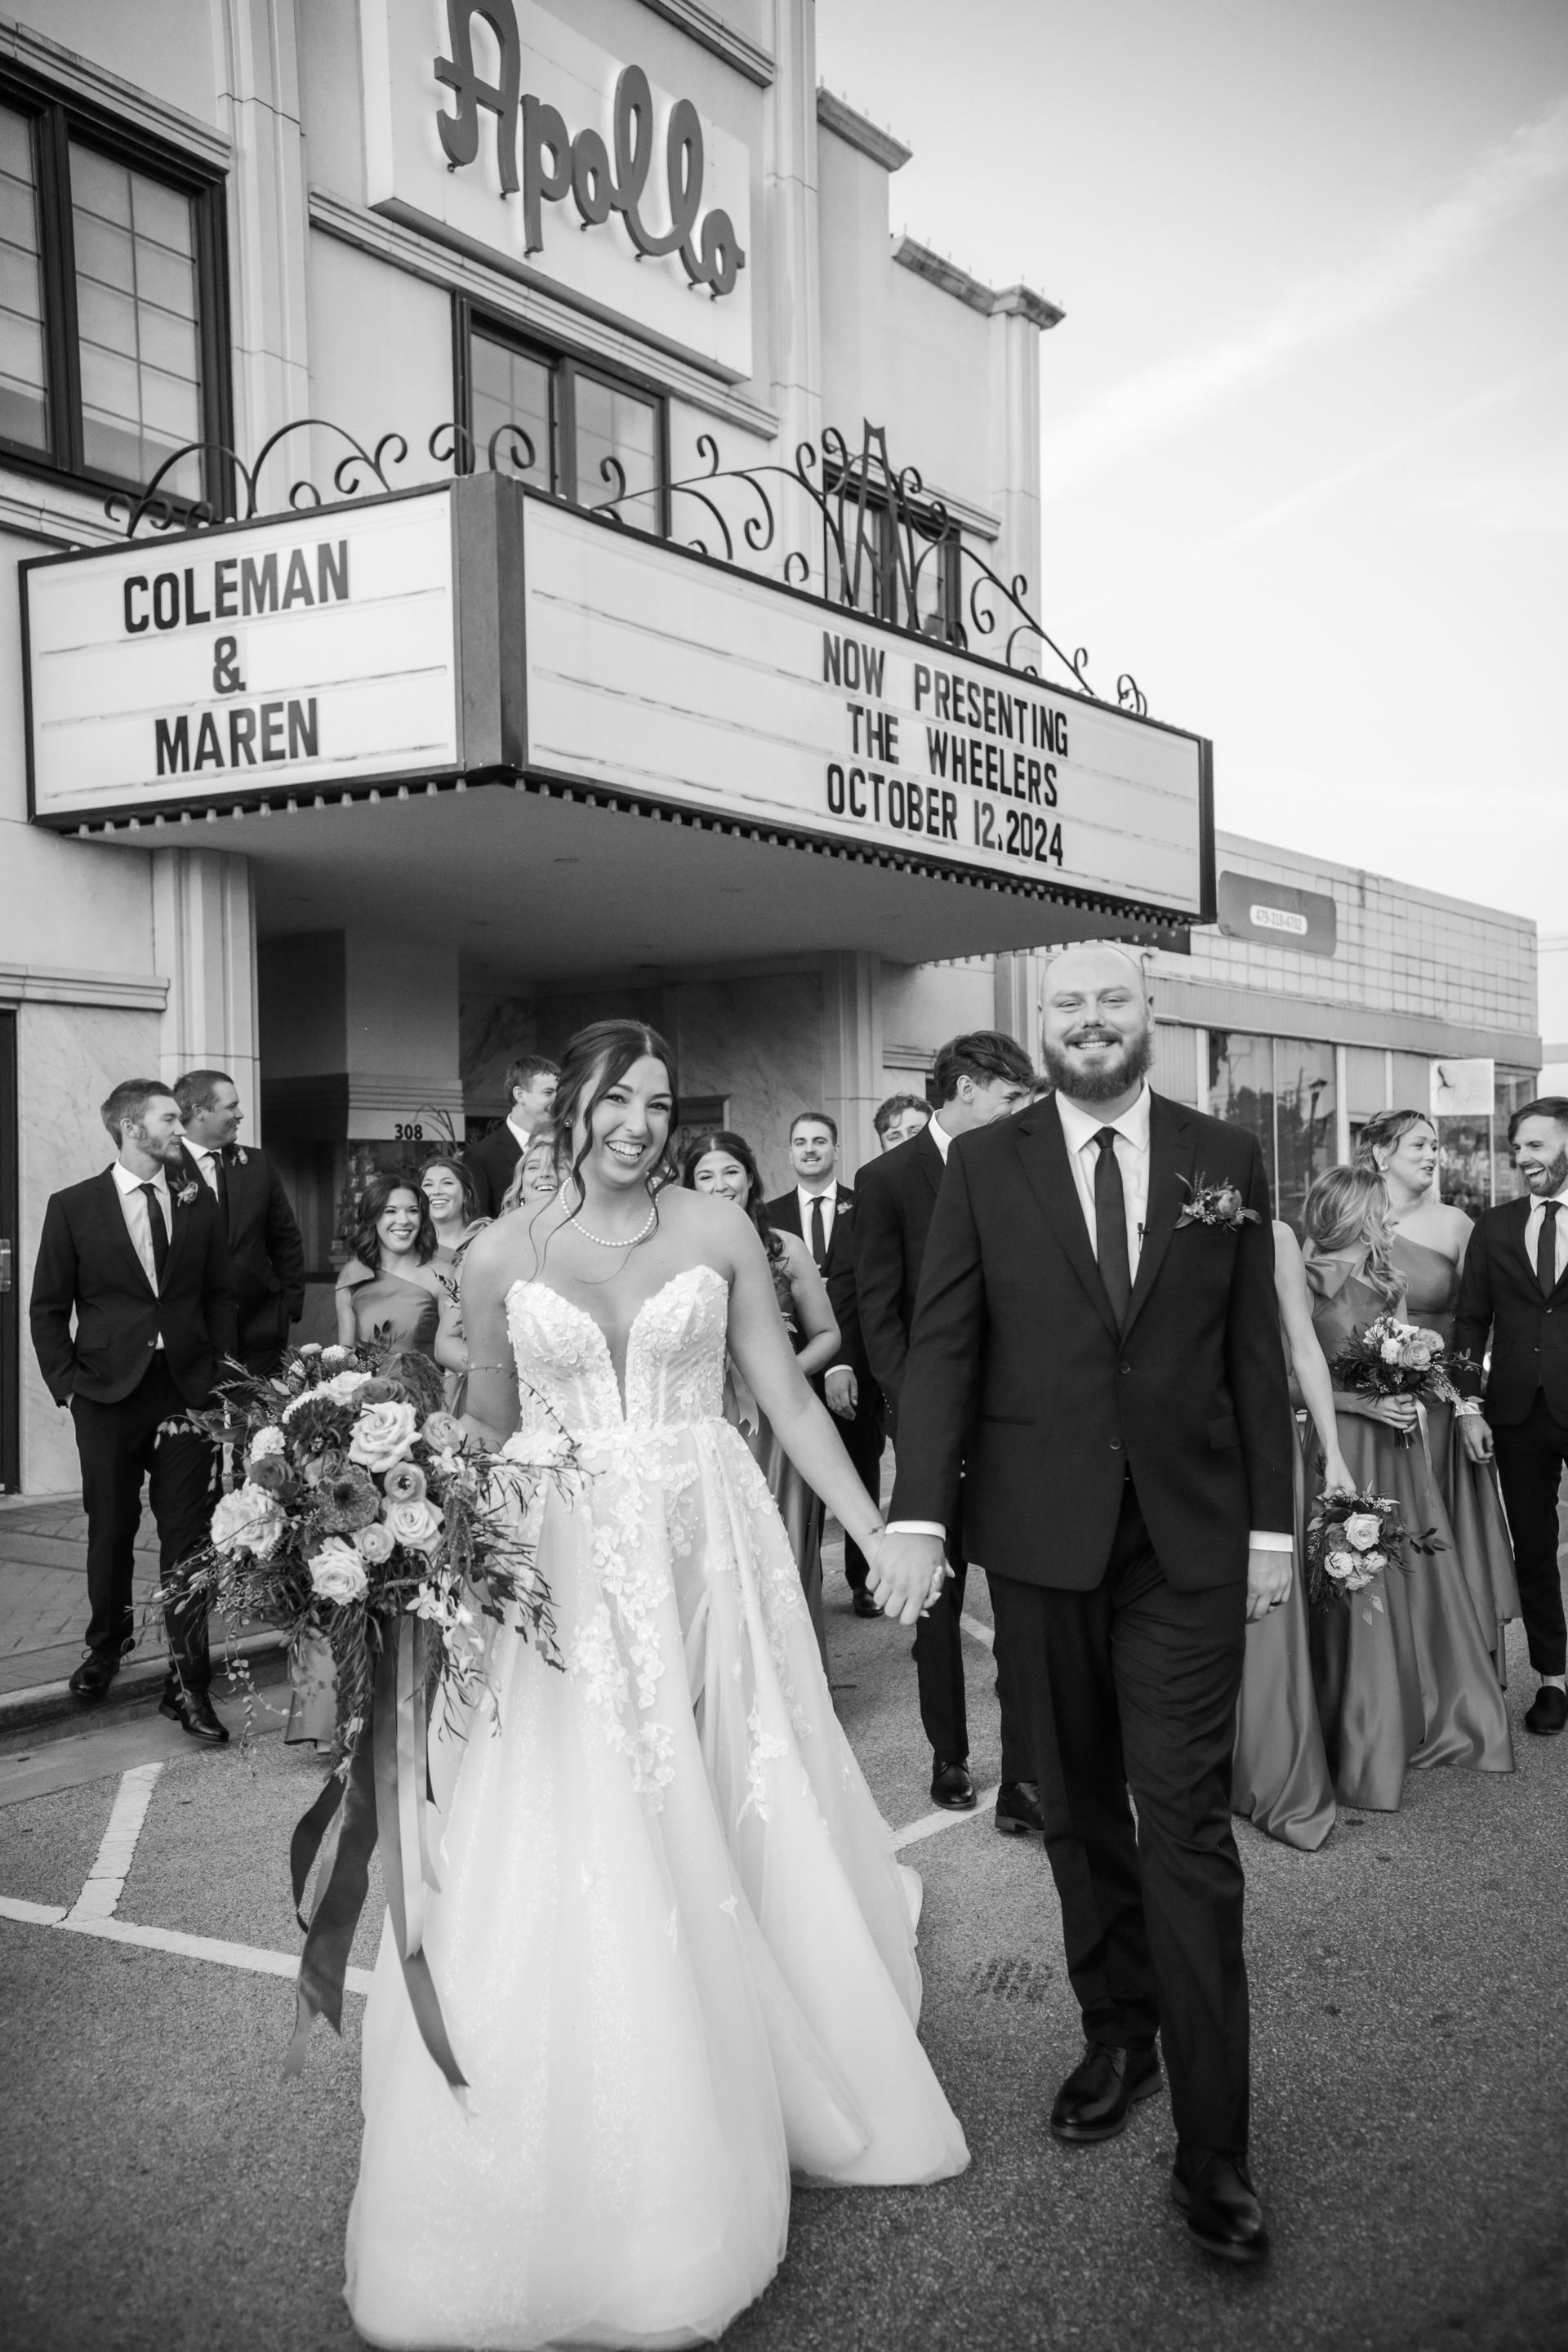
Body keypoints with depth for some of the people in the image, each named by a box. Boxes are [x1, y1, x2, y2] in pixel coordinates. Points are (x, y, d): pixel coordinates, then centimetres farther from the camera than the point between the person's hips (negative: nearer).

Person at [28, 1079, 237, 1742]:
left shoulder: (198, 1201, 6)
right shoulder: (73, 1207, 0)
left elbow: (220, 1295, 10)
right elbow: (48, 1308, 3)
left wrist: (223, 1373, 1)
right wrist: (67, 1381, -5)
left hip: (188, 1391, 1)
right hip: (108, 1393, -1)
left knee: (187, 1536, -1)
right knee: (110, 1528, 12)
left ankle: (188, 1684, 5)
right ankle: (108, 1640, 37)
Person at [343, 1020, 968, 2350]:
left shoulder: (719, 1231, 2)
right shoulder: (504, 1255, 3)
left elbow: (789, 1399, 3)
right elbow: (486, 1430, 12)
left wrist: (882, 1535, -1)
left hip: (706, 1556, 1)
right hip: (558, 1572, 0)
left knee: (721, 1836, 9)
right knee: (566, 1860, 0)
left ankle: (729, 2112, 31)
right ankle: (563, 2183, 18)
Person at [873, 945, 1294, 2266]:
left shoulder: (1227, 1160, 4)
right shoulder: (984, 1166, 2)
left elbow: (1256, 1352, 5)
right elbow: (942, 1347, -3)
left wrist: (1273, 1522, 3)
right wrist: (918, 1514, -13)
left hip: (1190, 1539, -1)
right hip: (1041, 1538, 1)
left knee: (1186, 1827, -1)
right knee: (1079, 1810, 13)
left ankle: (1213, 2147, 6)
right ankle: (1117, 2036, 32)